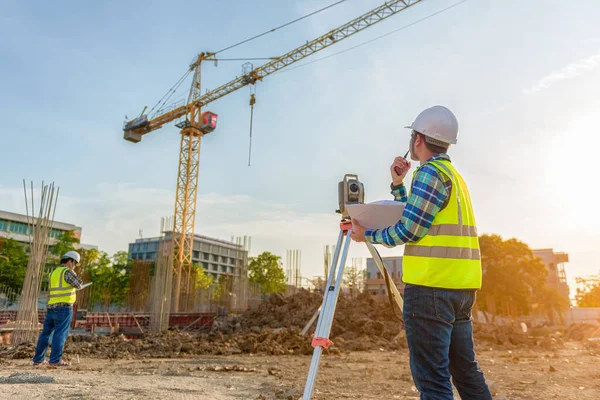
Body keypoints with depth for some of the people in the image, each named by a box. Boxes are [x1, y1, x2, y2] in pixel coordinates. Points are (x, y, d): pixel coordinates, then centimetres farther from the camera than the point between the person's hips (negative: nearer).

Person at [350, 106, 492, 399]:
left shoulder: (431, 172, -9)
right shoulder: (454, 175, 20)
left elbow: (408, 230, -12)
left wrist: (367, 234, 1)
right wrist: (397, 185, 19)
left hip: (431, 286, -10)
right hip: (461, 287, 10)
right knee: (466, 370, 16)